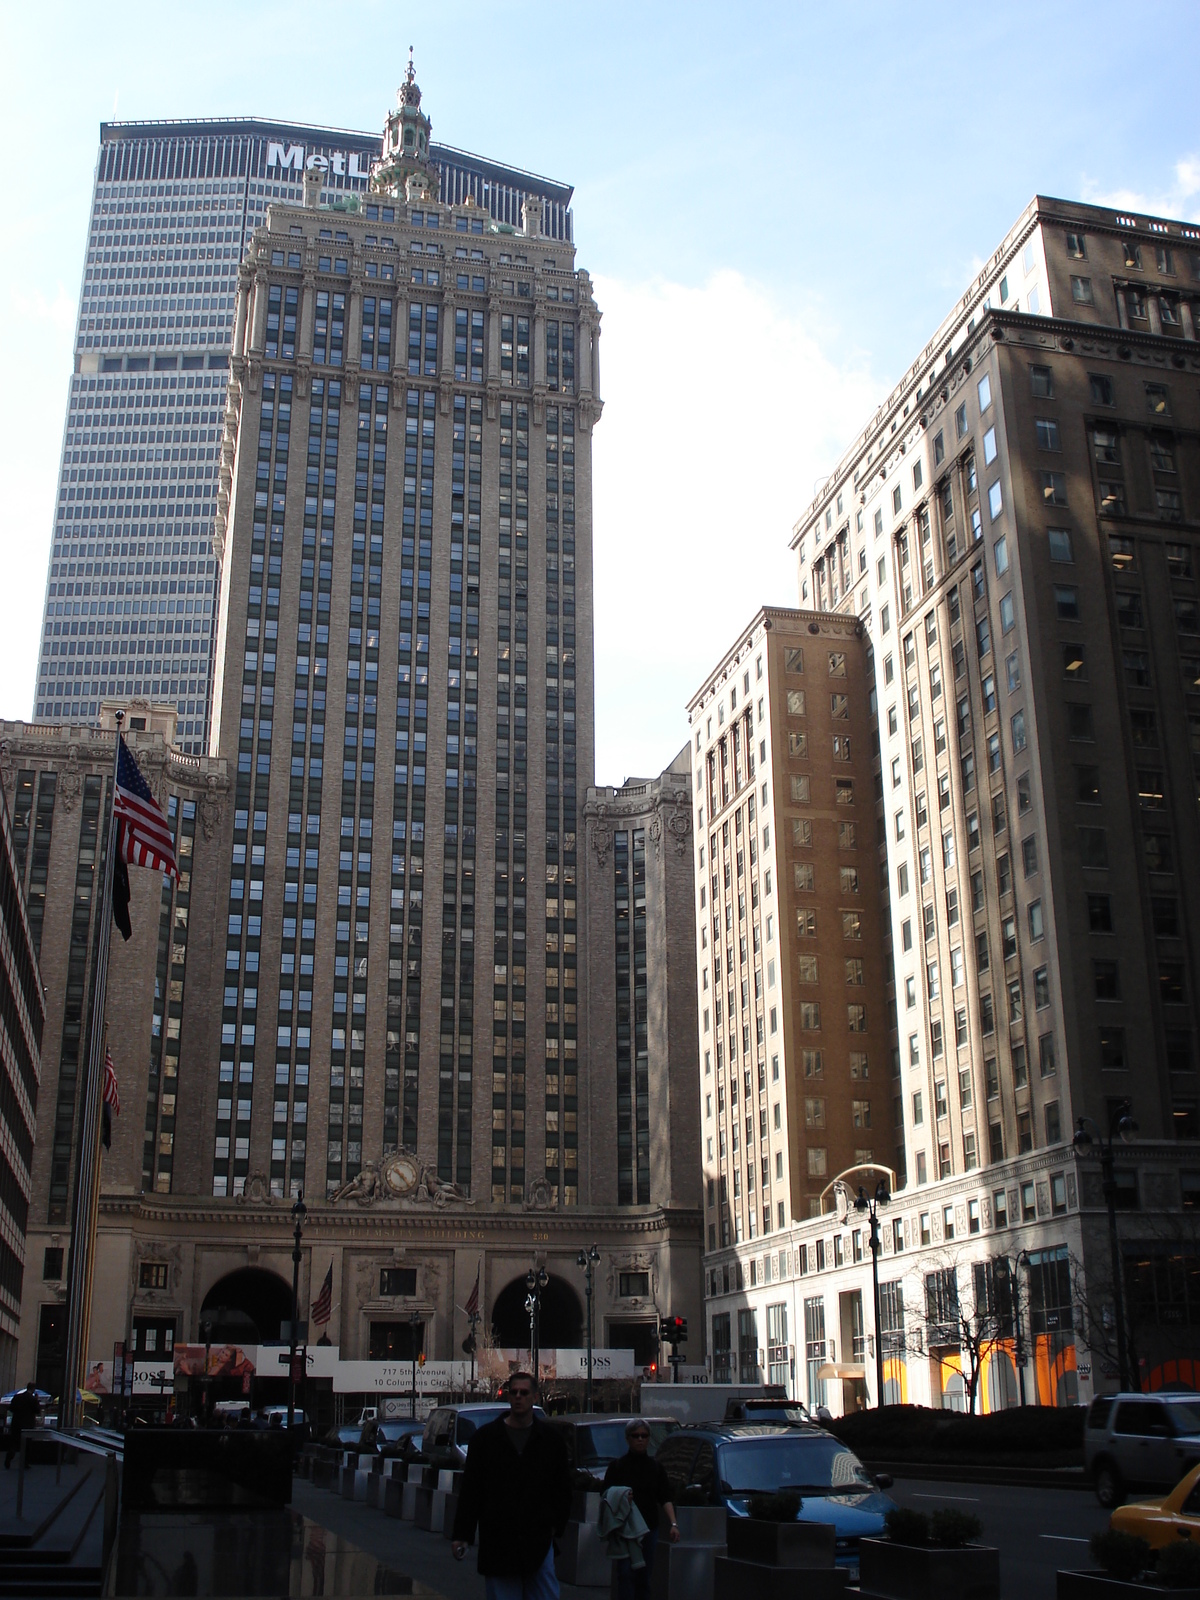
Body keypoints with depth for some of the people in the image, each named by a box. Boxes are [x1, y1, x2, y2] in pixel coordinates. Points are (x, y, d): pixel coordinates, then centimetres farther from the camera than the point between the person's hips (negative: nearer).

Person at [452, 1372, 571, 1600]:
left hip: (538, 1540, 1)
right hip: (497, 1542, 0)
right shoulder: (486, 1437, 3)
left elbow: (563, 1489, 13)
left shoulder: (550, 1439, 6)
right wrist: (462, 1534, -2)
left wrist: (555, 1525, 1)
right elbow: (470, 1489, 3)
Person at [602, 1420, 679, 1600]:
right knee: (626, 1573, -12)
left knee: (644, 1575, 6)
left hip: (649, 1527, 3)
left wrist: (673, 1523, -5)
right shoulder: (617, 1466, 1)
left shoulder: (655, 1467, 9)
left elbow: (665, 1498, 7)